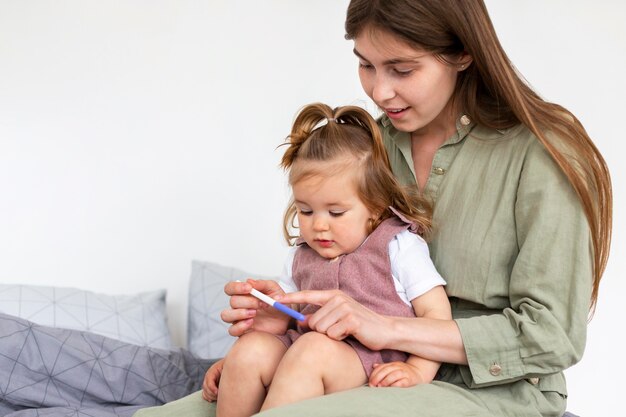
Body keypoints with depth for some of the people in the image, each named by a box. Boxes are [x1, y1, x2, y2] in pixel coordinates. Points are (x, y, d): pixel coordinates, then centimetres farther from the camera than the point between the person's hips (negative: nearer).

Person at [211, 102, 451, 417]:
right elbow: (279, 319, 23)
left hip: (373, 361, -5)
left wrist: (418, 372, -16)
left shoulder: (399, 247, 2)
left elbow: (436, 314, -2)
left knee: (313, 349, -34)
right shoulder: (301, 256, 19)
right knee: (251, 348, -23)